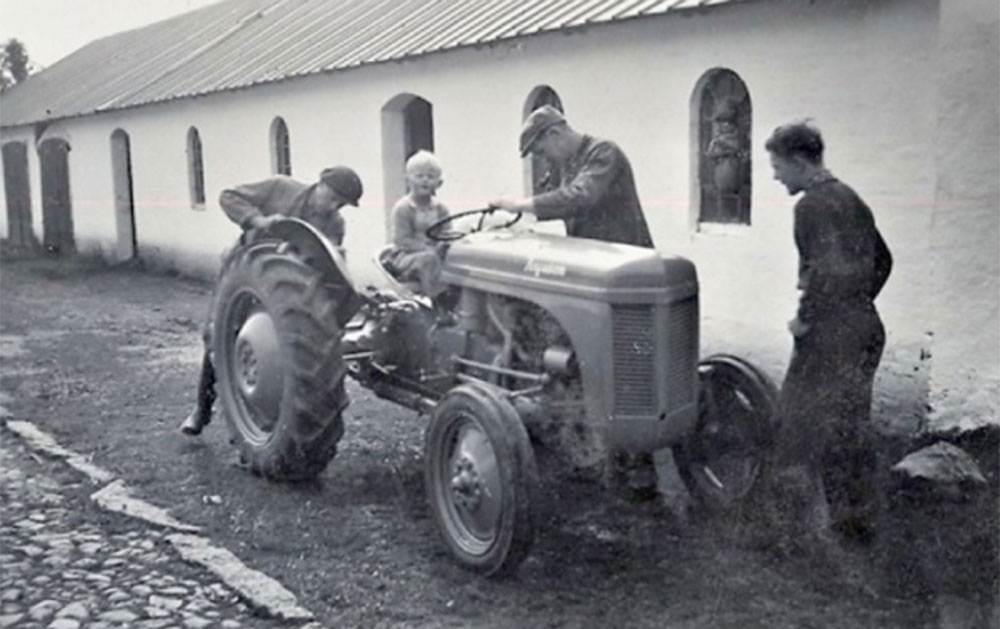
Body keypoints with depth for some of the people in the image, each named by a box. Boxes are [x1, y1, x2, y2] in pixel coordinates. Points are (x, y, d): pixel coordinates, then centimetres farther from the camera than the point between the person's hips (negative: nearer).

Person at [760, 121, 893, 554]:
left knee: (800, 435, -1)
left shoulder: (813, 205, -15)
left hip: (829, 335, -10)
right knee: (851, 427, 19)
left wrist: (804, 318, -16)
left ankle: (807, 534, 4)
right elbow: (882, 260, 23)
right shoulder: (851, 199, 14)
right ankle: (858, 520, 31)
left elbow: (828, 270, -27)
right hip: (866, 329, 10)